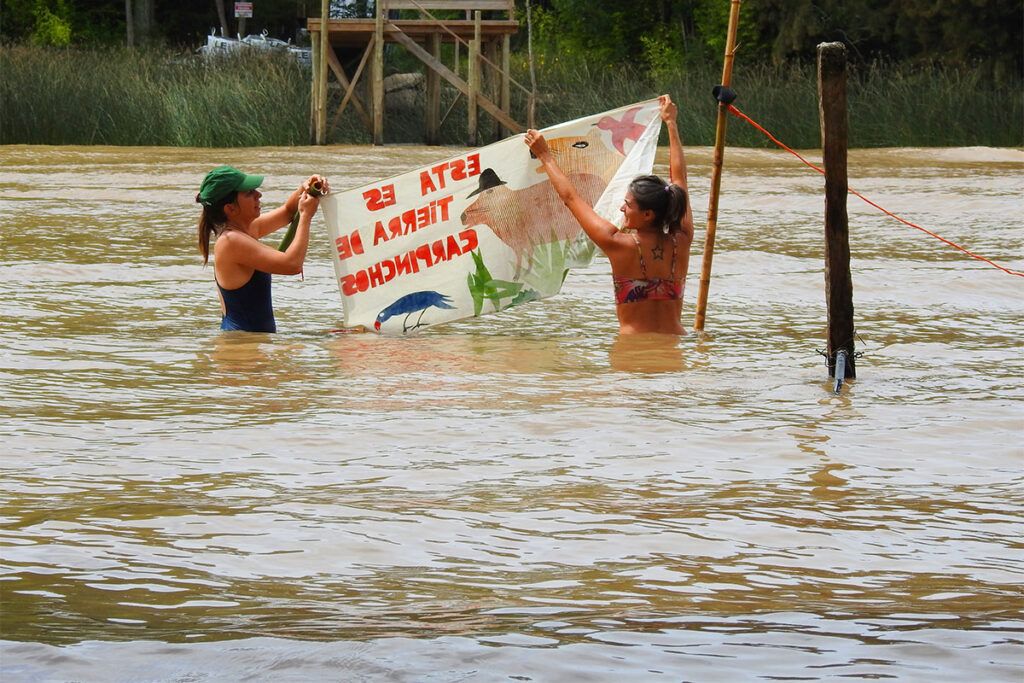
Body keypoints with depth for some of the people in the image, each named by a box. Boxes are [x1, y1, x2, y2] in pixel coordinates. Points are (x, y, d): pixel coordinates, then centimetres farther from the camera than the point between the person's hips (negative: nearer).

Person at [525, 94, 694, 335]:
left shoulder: (620, 245, -7)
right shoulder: (681, 242, 4)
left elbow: (571, 198, 5)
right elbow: (679, 179, 20)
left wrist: (545, 156, 17)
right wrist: (671, 124, 31)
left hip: (634, 345, -5)